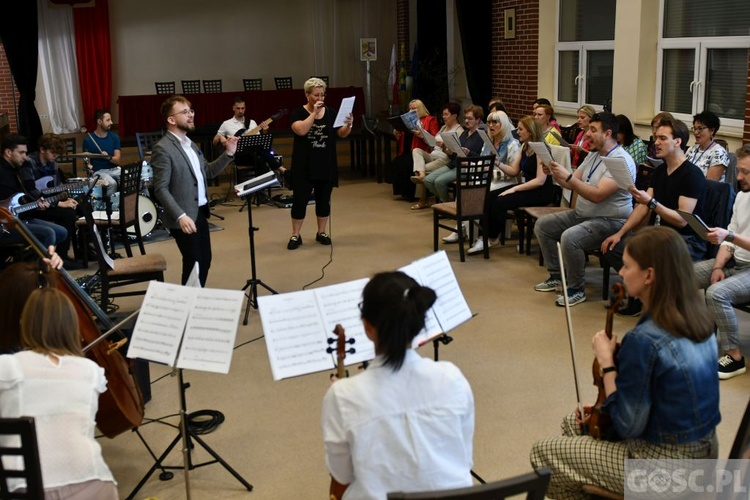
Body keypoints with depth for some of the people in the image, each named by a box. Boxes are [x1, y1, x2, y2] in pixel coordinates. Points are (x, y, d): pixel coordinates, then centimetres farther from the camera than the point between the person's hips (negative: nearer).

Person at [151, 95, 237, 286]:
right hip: (184, 217, -8)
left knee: (205, 260, 15)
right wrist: (180, 216, -29)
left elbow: (207, 172, 16)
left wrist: (228, 154, 4)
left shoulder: (189, 144, 13)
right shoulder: (163, 149, -15)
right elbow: (161, 189, -20)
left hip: (200, 212, 9)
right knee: (194, 264, 1)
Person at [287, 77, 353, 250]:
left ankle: (321, 232, 22)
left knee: (324, 200, 9)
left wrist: (348, 125, -20)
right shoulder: (298, 112, -4)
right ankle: (295, 235, 8)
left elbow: (342, 134, 0)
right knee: (300, 200, -1)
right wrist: (314, 112, -21)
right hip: (304, 166, -3)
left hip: (326, 165, 3)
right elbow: (301, 130, -22)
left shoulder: (331, 112, 5)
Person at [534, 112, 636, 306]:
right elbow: (572, 184, 11)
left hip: (609, 221, -10)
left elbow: (597, 195, -28)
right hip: (581, 215, 10)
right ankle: (556, 276, 15)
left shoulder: (621, 160, -19)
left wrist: (567, 176, -32)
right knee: (542, 224, 6)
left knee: (569, 237, -33)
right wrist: (554, 173, -7)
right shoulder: (593, 155, 11)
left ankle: (577, 290, -13)